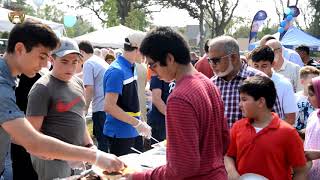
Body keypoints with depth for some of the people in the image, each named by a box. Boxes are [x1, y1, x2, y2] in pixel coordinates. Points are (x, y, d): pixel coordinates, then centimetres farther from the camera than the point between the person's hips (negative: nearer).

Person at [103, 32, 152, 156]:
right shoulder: (117, 71, -19)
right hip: (120, 134, -9)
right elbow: (109, 106, -23)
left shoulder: (132, 68, 9)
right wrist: (137, 123, -21)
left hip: (134, 132, 9)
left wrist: (140, 123, 12)